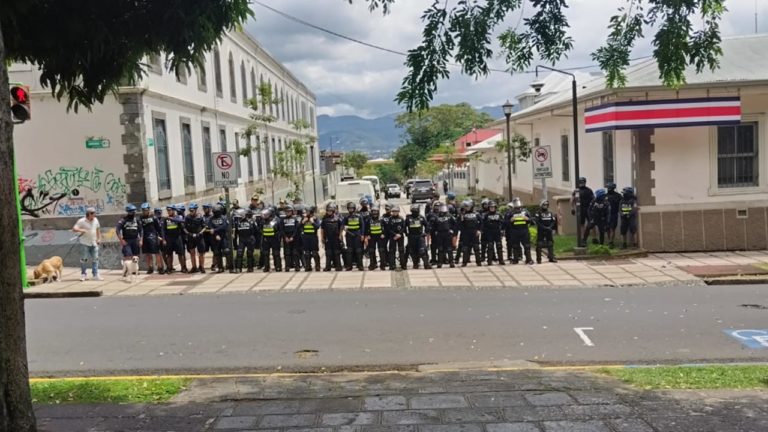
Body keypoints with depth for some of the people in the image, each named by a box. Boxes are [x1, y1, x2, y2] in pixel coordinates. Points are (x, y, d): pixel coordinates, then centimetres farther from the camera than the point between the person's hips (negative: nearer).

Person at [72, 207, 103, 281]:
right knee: (84, 259, 0)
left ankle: (95, 275, 10)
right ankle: (83, 275, 12)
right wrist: (81, 230, -33)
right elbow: (74, 228, -15)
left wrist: (99, 238, 12)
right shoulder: (81, 221, -10)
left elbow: (98, 229, 18)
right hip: (84, 243, -5)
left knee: (95, 259, 4)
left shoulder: (95, 220, 6)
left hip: (94, 243, 5)